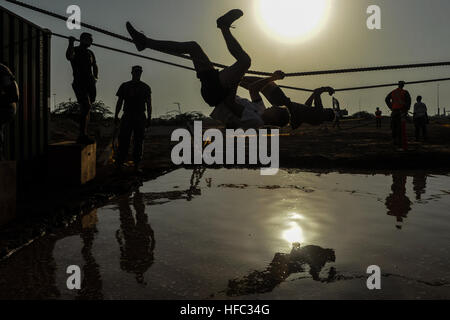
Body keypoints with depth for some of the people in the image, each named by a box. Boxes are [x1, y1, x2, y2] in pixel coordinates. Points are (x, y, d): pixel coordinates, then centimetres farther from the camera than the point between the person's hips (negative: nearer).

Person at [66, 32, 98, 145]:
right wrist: (71, 43, -33)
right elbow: (69, 57, -25)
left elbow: (95, 66, 33)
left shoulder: (90, 53, 19)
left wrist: (96, 77, 17)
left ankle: (82, 136, 13)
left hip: (90, 84, 7)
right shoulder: (75, 50, -1)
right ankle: (83, 135, -23)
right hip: (79, 83, -7)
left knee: (86, 109, 8)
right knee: (87, 106, -22)